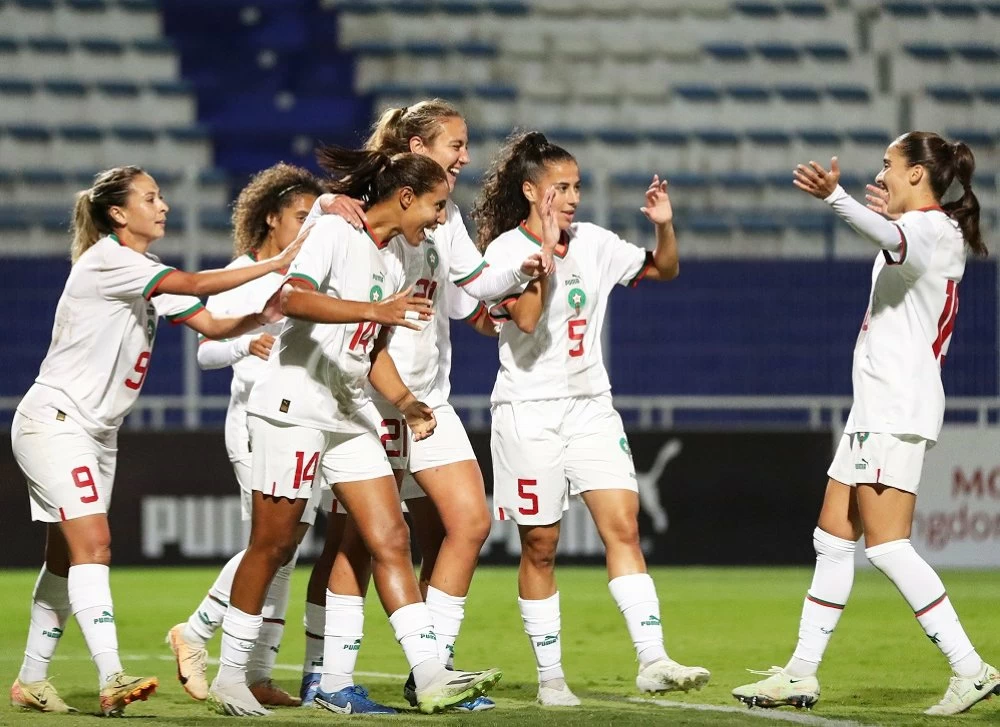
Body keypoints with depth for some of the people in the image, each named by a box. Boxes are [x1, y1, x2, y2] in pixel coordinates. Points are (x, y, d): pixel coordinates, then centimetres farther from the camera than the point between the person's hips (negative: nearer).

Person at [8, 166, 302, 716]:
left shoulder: (151, 276, 13)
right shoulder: (106, 260, -16)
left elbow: (211, 324, 4)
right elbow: (195, 285, -25)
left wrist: (261, 316, -15)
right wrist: (275, 263, -24)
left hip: (97, 432, 9)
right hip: (54, 420, -9)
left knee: (66, 560, 10)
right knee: (93, 545, -20)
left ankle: (30, 681, 17)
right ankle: (111, 681, -30)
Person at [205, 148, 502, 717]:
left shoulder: (398, 254, 14)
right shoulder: (335, 231, -11)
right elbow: (292, 298, -29)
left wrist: (406, 403, 7)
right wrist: (375, 310, -36)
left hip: (351, 414, 8)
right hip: (294, 406, -8)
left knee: (391, 539, -2)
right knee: (273, 543, -3)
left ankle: (430, 676, -8)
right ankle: (230, 676, 8)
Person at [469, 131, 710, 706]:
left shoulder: (593, 243, 7)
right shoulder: (505, 250, -8)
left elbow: (664, 270, 14)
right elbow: (526, 319, -23)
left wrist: (665, 226, -5)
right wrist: (544, 247, -24)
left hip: (591, 406, 4)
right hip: (529, 411, -4)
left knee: (623, 525, -10)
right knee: (541, 546, 2)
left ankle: (653, 660, -17)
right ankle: (550, 676, 11)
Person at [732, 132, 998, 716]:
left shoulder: (930, 228, -14)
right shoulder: (937, 233, 17)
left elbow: (891, 239, -39)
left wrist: (836, 197, -54)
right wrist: (891, 214, 45)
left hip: (897, 410, -11)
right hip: (879, 408, 11)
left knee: (887, 546, -14)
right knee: (833, 539, 12)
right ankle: (802, 674, 16)